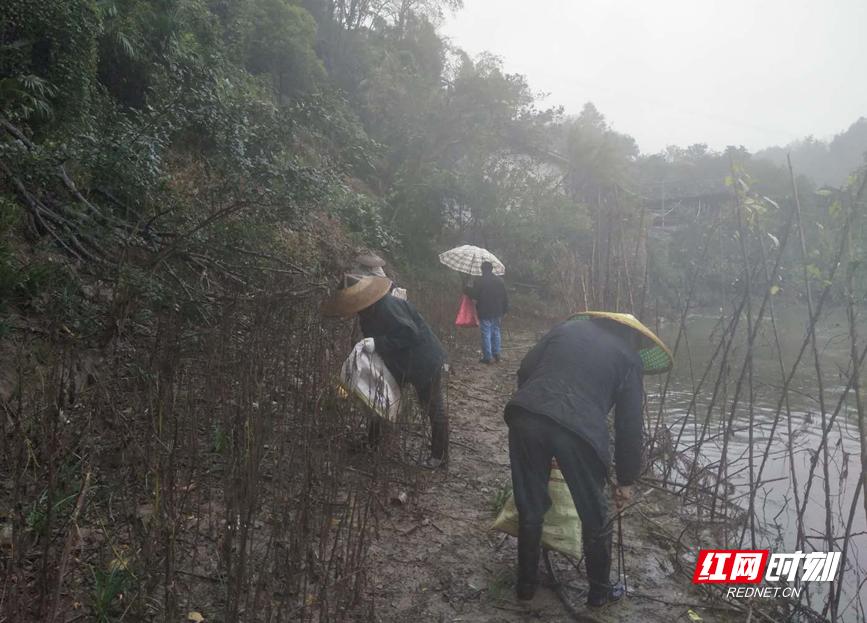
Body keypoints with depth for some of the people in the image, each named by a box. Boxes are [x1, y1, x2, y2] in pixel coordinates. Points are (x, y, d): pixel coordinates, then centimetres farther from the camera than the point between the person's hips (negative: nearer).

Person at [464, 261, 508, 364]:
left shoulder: (480, 281, -12)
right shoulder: (499, 281, 7)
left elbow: (474, 295, -13)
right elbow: (505, 297, 9)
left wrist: (467, 290, 6)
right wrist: (504, 310, 17)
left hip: (485, 313, -5)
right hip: (497, 312, 5)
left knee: (486, 334, -1)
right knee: (496, 332, 15)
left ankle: (487, 357, 0)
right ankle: (496, 354, 19)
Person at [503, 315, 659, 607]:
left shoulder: (568, 327, 25)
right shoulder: (629, 358, 18)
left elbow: (524, 370, 21)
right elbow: (629, 425, 15)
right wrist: (626, 480, 24)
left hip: (525, 416, 3)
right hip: (578, 429, -3)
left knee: (529, 508, 21)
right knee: (595, 518, 20)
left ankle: (526, 583, 38)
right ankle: (600, 591, 39)